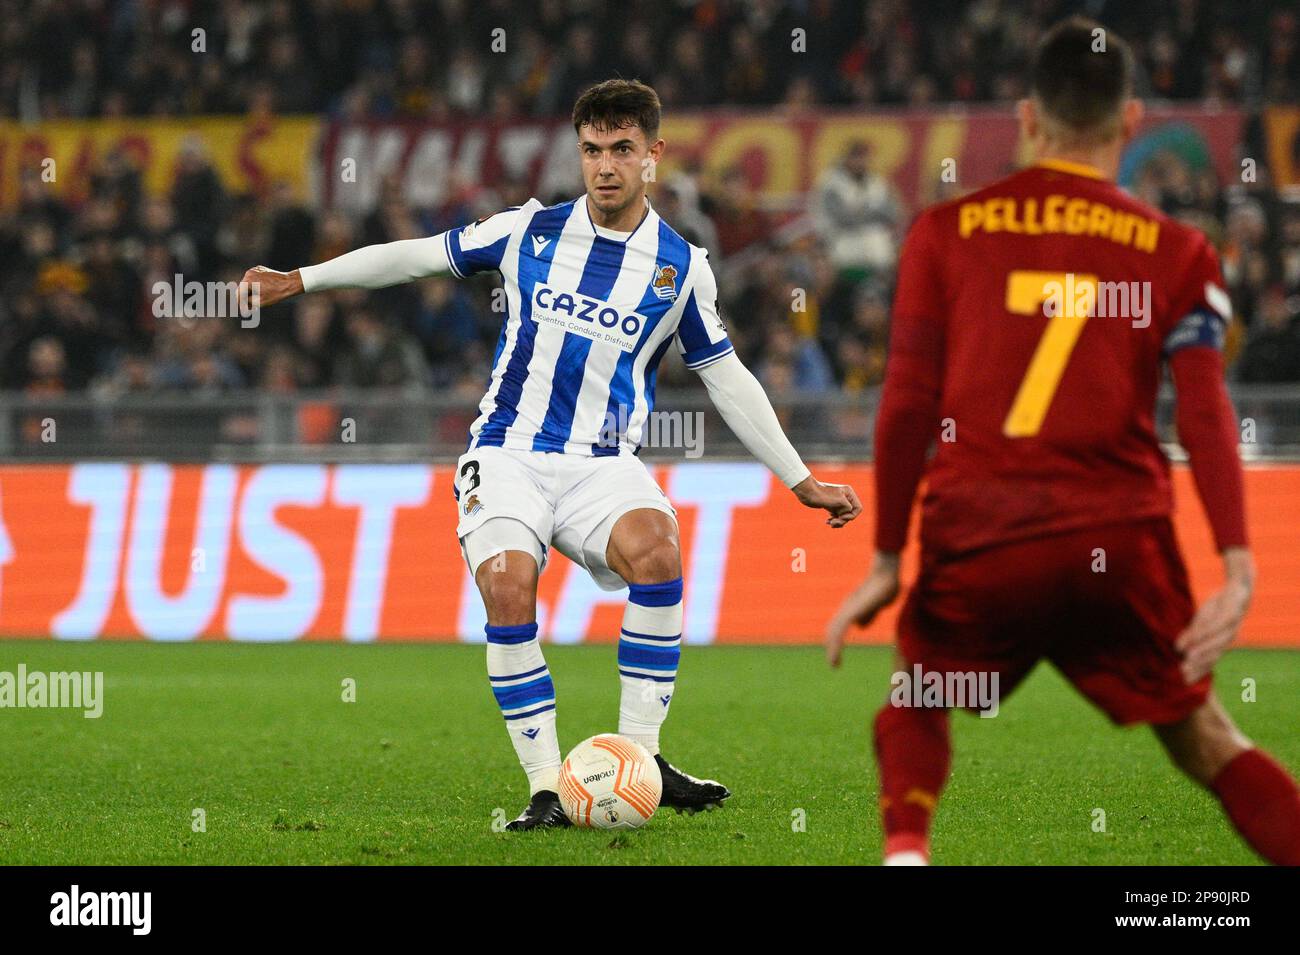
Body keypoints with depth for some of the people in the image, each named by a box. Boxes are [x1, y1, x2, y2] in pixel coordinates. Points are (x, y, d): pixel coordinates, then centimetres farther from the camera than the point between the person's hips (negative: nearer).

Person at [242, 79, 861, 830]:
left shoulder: (681, 266, 6)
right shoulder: (533, 232, 6)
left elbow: (727, 378, 14)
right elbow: (421, 255, 16)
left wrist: (801, 481, 12)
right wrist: (301, 280, 16)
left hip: (603, 464, 0)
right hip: (509, 453, 0)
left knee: (654, 544, -33)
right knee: (507, 582, -29)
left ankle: (639, 758, -25)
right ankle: (547, 787, -21)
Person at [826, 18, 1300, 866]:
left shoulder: (946, 232, 6)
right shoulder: (1175, 252, 6)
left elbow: (907, 405, 3)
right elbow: (1206, 414, -4)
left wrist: (886, 562, 9)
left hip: (974, 542, 0)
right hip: (1120, 542, 0)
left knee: (914, 710, 22)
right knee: (1205, 741, 11)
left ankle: (905, 848, -7)